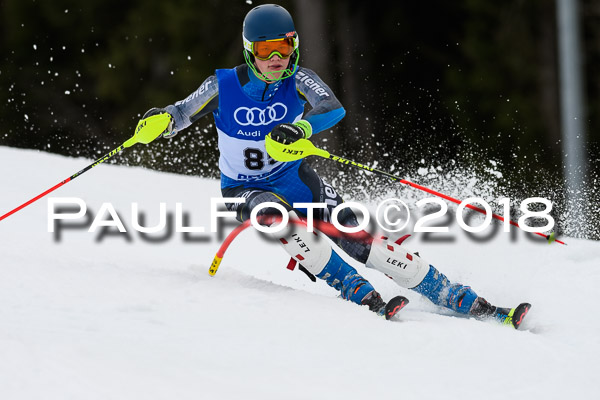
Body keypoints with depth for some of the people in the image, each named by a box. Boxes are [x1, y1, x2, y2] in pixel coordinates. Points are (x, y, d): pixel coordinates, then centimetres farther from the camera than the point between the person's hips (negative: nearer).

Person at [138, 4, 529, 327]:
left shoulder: (297, 80, -16)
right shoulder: (223, 87, -17)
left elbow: (334, 108, -34)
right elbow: (180, 117, -6)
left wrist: (301, 128, -55)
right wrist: (159, 120, -30)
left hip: (293, 177, 1)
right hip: (246, 191, -1)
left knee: (356, 238, -15)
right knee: (283, 219, -36)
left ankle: (465, 301, -15)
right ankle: (364, 297, -33)